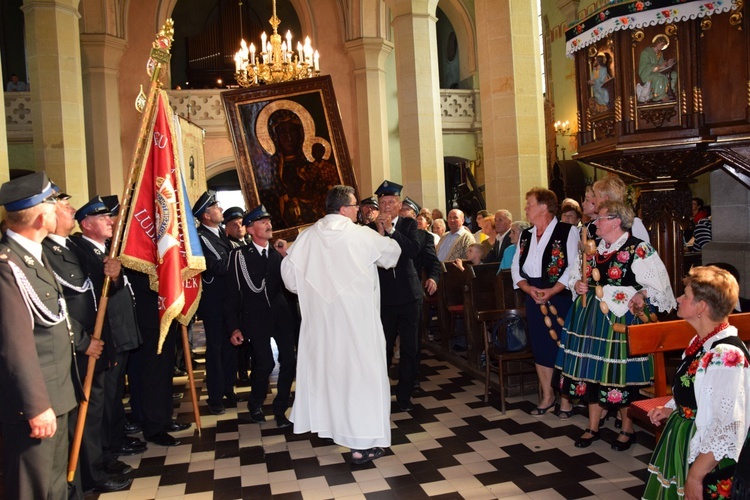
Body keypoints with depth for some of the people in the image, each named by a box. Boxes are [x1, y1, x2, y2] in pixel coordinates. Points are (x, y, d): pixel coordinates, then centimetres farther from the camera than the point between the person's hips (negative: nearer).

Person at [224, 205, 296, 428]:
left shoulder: (278, 252, 9)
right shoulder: (239, 255, -2)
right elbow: (231, 294, -2)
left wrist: (286, 256, -10)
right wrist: (233, 327, -5)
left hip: (281, 314, 4)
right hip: (256, 317, -3)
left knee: (289, 360, -4)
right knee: (265, 363, -11)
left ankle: (280, 409, 17)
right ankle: (255, 404, 20)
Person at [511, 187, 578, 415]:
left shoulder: (568, 231, -8)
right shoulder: (526, 235, 11)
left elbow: (574, 267, -14)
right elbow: (516, 266, 9)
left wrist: (552, 290, -20)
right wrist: (528, 288, -8)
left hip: (560, 296, -6)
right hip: (534, 297, 6)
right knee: (539, 346, 10)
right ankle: (547, 395, 24)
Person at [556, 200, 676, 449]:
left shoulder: (639, 250, -9)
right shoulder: (594, 249, 11)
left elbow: (658, 285, -11)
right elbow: (576, 275, 23)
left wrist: (642, 296, -29)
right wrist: (577, 284, 1)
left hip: (620, 320, -6)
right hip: (591, 319, 6)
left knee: (621, 374, 3)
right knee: (591, 371, 10)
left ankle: (627, 429, 24)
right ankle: (593, 427, 25)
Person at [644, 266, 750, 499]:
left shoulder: (726, 356, -26)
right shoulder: (701, 342, 2)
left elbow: (727, 431, -26)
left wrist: (695, 476, -22)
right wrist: (671, 410, 4)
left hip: (706, 464, -8)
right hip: (682, 447, 8)